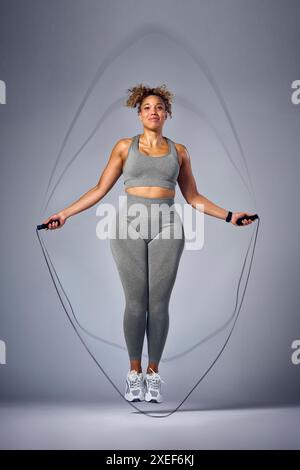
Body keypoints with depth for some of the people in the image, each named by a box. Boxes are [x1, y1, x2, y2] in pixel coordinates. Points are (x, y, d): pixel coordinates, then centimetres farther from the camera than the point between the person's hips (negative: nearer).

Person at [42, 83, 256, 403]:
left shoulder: (179, 151, 13)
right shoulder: (124, 147, 10)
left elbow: (192, 197, 16)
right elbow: (100, 189, 8)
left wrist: (229, 216, 10)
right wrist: (65, 214, 2)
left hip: (166, 227, 1)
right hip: (130, 225, -1)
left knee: (158, 303, -1)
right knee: (135, 303, -2)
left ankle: (153, 374, 12)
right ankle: (134, 373, 12)